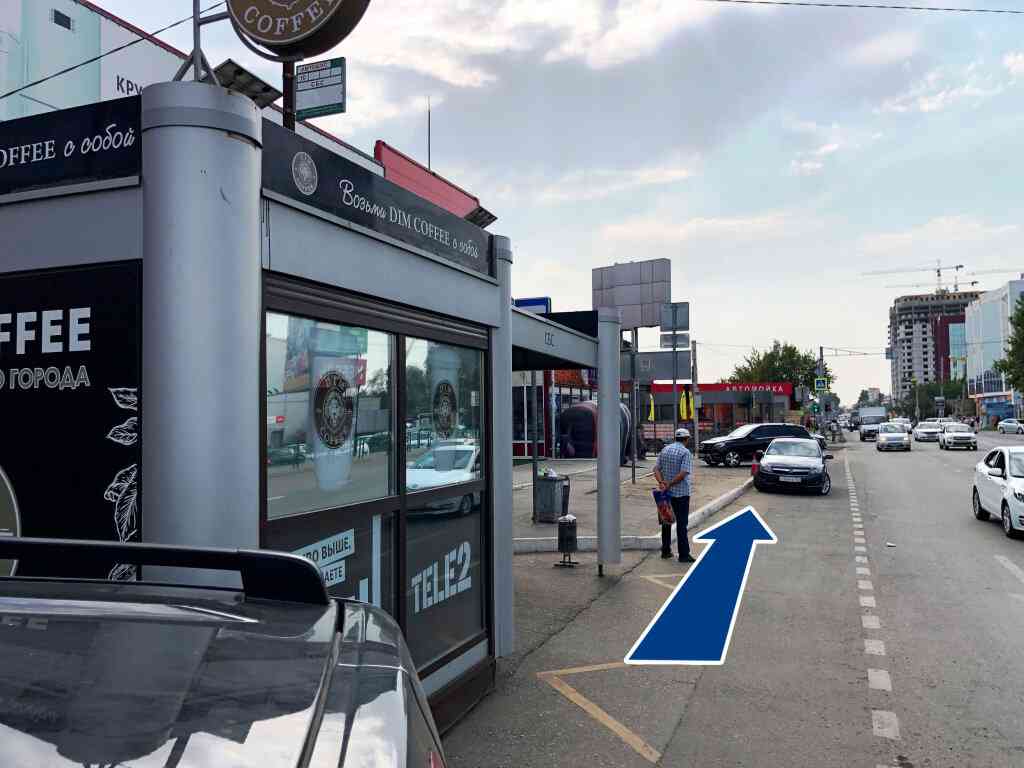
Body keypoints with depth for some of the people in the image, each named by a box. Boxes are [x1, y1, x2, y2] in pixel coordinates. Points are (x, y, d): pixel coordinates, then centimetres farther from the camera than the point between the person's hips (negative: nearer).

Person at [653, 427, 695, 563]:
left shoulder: (665, 450, 7)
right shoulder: (686, 452, -11)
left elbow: (657, 468, 0)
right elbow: (683, 473, -22)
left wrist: (661, 483, -12)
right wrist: (670, 484, -17)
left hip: (666, 492, 5)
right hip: (681, 493, -5)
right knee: (681, 524, -1)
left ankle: (665, 551, 20)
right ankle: (684, 554, 0)